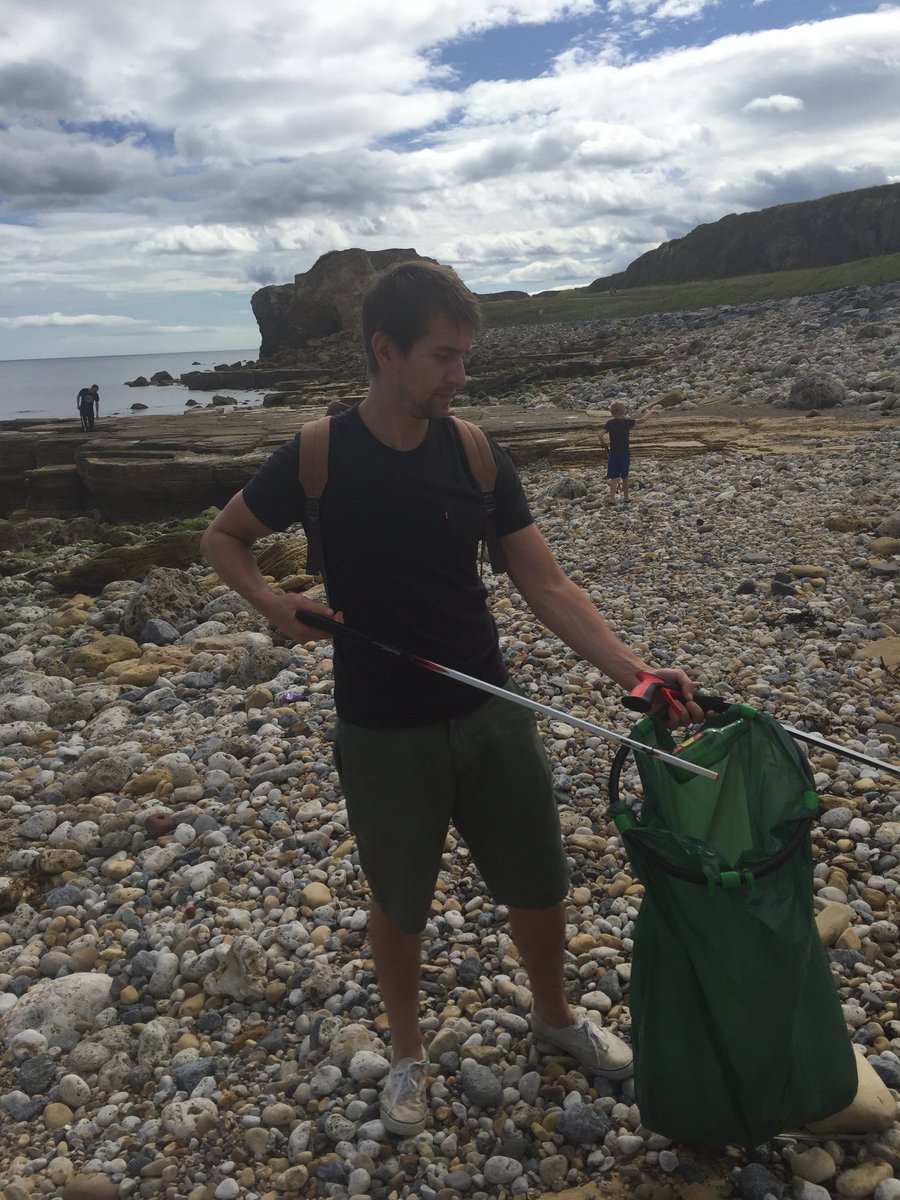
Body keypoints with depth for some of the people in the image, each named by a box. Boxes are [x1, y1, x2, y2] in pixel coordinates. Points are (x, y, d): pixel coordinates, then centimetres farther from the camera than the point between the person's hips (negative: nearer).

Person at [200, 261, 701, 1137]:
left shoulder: (477, 457, -5)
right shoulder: (317, 458, -12)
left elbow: (547, 587, -5)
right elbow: (222, 538, 3)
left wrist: (634, 671, -16)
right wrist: (273, 602, -17)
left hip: (489, 715, 3)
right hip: (383, 735, -2)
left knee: (538, 884, 15)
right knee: (399, 903, 16)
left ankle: (553, 1015, 45)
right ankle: (406, 1053, 43)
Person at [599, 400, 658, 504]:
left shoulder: (610, 423, -7)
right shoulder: (627, 421, -6)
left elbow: (601, 434, -18)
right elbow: (642, 420, 0)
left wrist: (604, 444, -2)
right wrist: (650, 412, 17)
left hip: (614, 453, -1)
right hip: (625, 453, 1)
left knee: (614, 477, -2)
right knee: (625, 476, 15)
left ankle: (612, 498, -15)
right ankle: (626, 497, 23)